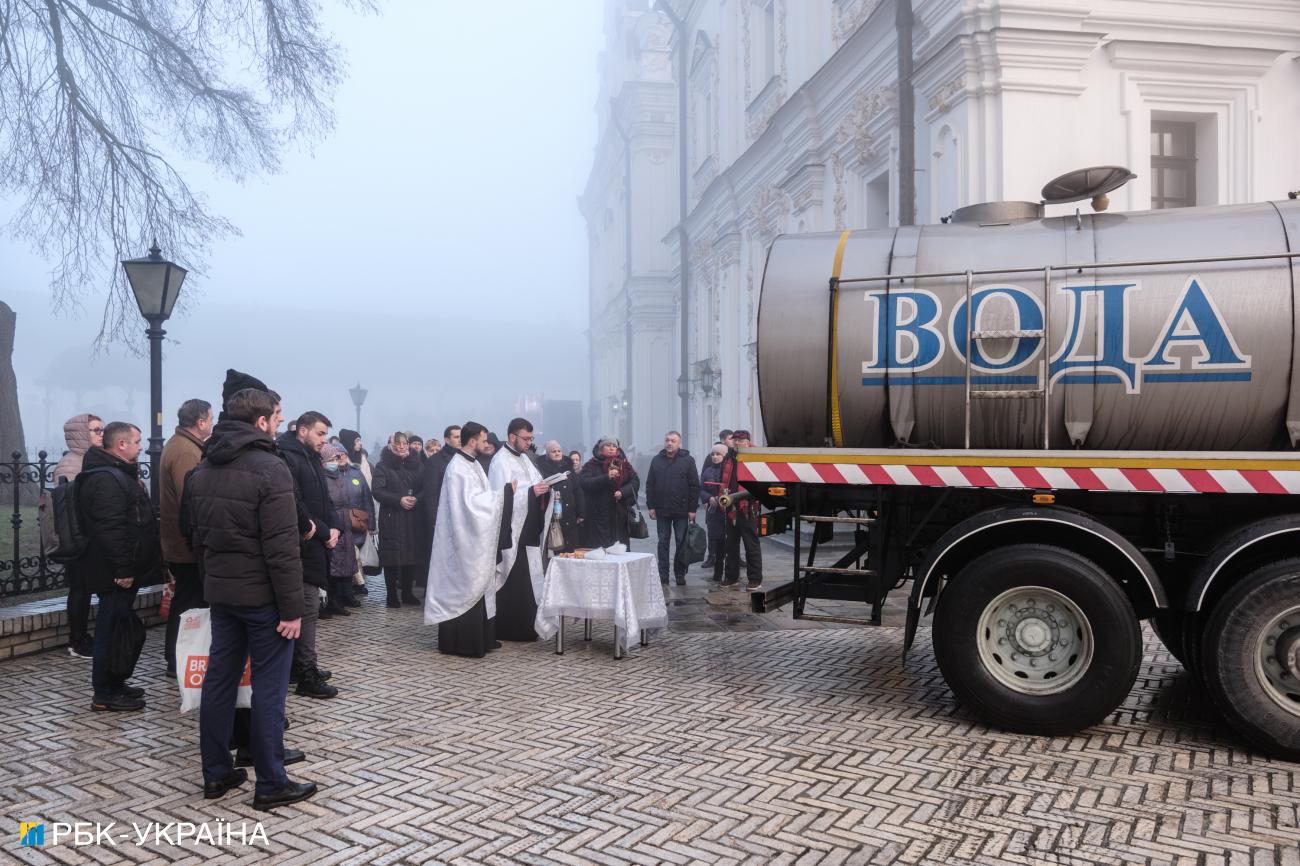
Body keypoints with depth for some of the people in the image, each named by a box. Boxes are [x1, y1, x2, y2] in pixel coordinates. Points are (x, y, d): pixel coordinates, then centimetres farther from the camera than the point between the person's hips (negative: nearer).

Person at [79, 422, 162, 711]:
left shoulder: (119, 474, 17)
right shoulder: (106, 480, -19)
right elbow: (110, 530, -26)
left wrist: (129, 567, 23)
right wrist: (123, 570, -25)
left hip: (123, 571, 11)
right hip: (115, 574, -11)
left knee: (117, 628, 18)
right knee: (113, 630, -4)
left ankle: (115, 684, 28)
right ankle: (105, 695, 3)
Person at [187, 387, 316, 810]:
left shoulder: (203, 470, 9)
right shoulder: (268, 469, -17)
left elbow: (197, 536, 15)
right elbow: (282, 547, -20)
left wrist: (213, 576, 20)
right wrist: (292, 608, -16)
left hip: (220, 590, 8)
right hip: (262, 594, -8)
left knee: (219, 679, 14)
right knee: (269, 686, -1)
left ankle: (216, 773, 23)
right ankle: (271, 784, 6)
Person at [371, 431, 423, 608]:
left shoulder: (413, 465, 14)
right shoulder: (383, 466, 2)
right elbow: (378, 491, -8)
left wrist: (416, 498, -9)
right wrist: (399, 500, -18)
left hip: (411, 518, 4)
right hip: (390, 518, -3)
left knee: (411, 554, 2)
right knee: (392, 555, -5)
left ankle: (408, 592, 13)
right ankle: (392, 594, 4)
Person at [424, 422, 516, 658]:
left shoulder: (472, 464, 12)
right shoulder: (458, 468, -18)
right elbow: (472, 501, -24)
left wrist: (503, 494, 3)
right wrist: (504, 493, -18)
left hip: (476, 540, 10)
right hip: (464, 541, -10)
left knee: (477, 585, 13)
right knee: (464, 587, -4)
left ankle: (480, 637, 20)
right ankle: (460, 642, 4)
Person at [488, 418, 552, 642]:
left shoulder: (523, 458, 16)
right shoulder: (501, 462, -11)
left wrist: (542, 489, 0)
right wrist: (531, 492, -28)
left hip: (528, 531, 9)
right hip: (513, 532, -9)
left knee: (527, 581, 12)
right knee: (514, 582, -5)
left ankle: (524, 627, 20)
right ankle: (511, 629, 2)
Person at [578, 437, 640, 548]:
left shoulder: (624, 465, 14)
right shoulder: (592, 465, 2)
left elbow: (635, 482, 6)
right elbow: (584, 482, -14)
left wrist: (623, 492, -12)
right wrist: (606, 477, -24)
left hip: (620, 516, 4)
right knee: (599, 547, -8)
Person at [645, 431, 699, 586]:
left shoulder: (687, 460, -1)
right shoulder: (657, 460, 7)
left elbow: (695, 486, -4)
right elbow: (649, 485, 8)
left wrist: (692, 509, -8)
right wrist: (651, 506, 0)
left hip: (682, 511, -2)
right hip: (662, 510, 2)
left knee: (681, 543, 3)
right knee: (663, 543, 6)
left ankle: (680, 574, 13)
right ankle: (663, 575, 12)